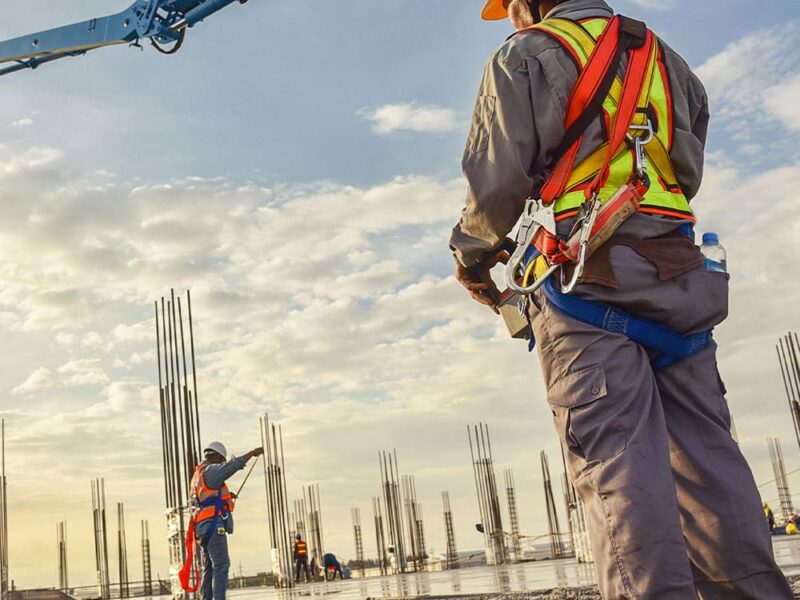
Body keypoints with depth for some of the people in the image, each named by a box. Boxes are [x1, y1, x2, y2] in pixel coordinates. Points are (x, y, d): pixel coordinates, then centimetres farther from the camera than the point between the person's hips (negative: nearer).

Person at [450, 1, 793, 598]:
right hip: (680, 270, 6)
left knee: (616, 456, -10)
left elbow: (499, 180, -2)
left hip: (587, 276, -6)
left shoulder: (528, 56, 5)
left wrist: (472, 253, 14)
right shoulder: (665, 58, 25)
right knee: (704, 449, 5)